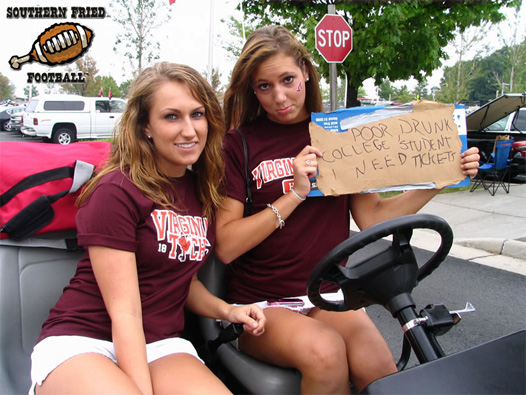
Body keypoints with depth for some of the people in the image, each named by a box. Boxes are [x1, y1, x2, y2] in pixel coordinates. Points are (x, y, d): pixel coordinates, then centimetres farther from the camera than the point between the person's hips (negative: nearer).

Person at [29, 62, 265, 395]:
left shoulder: (204, 191, 8)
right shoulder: (117, 192, -12)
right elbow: (124, 311, -15)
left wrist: (225, 310, 1)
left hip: (161, 345, 5)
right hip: (81, 340, -4)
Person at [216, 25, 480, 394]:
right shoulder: (239, 144, -2)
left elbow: (372, 216, 4)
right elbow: (225, 246, -11)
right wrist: (295, 195, -17)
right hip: (262, 303, -2)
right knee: (324, 351, -31)